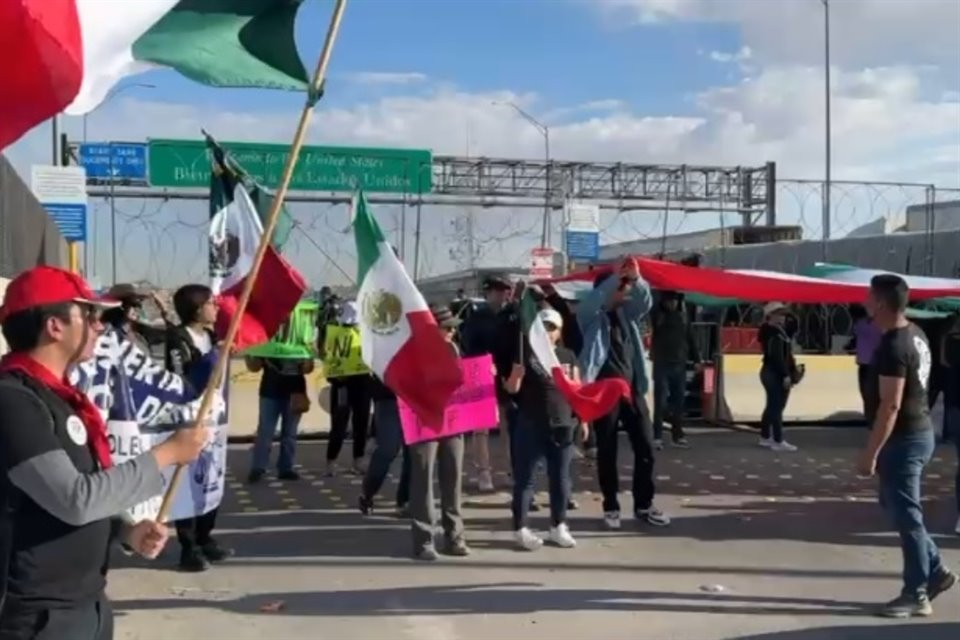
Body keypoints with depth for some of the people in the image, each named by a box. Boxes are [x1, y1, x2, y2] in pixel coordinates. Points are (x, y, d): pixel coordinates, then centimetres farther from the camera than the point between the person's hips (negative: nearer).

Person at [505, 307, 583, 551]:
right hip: (530, 427, -4)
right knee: (525, 478, 2)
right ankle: (520, 529, 10)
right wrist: (516, 373, -28)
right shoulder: (527, 355, -4)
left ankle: (558, 526, 24)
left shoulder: (568, 356, 8)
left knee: (560, 479, 11)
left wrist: (582, 418, 8)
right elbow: (512, 389, -8)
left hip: (562, 426, 4)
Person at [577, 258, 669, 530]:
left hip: (632, 388, 4)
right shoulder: (591, 317, 0)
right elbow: (588, 303, -21)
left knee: (645, 447, 4)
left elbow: (645, 301, -4)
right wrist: (616, 277, -30)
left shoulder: (627, 312, 12)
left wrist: (636, 279, -23)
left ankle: (643, 505, 17)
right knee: (607, 451, 3)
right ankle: (611, 507, 15)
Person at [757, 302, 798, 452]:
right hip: (775, 374, -11)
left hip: (773, 373, 11)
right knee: (776, 407, -9)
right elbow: (777, 357, -23)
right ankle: (778, 441, -8)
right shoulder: (774, 333, -17)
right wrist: (785, 375, -24)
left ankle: (765, 437, 24)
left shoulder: (777, 331, 17)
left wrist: (788, 373, 16)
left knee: (772, 406, 16)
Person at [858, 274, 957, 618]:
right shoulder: (915, 335, 9)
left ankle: (916, 595, 9)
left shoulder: (893, 346, -22)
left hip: (904, 439, -10)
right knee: (899, 507, 20)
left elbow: (890, 405, -25)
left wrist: (870, 453, -22)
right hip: (919, 432, 10)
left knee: (905, 515, -1)